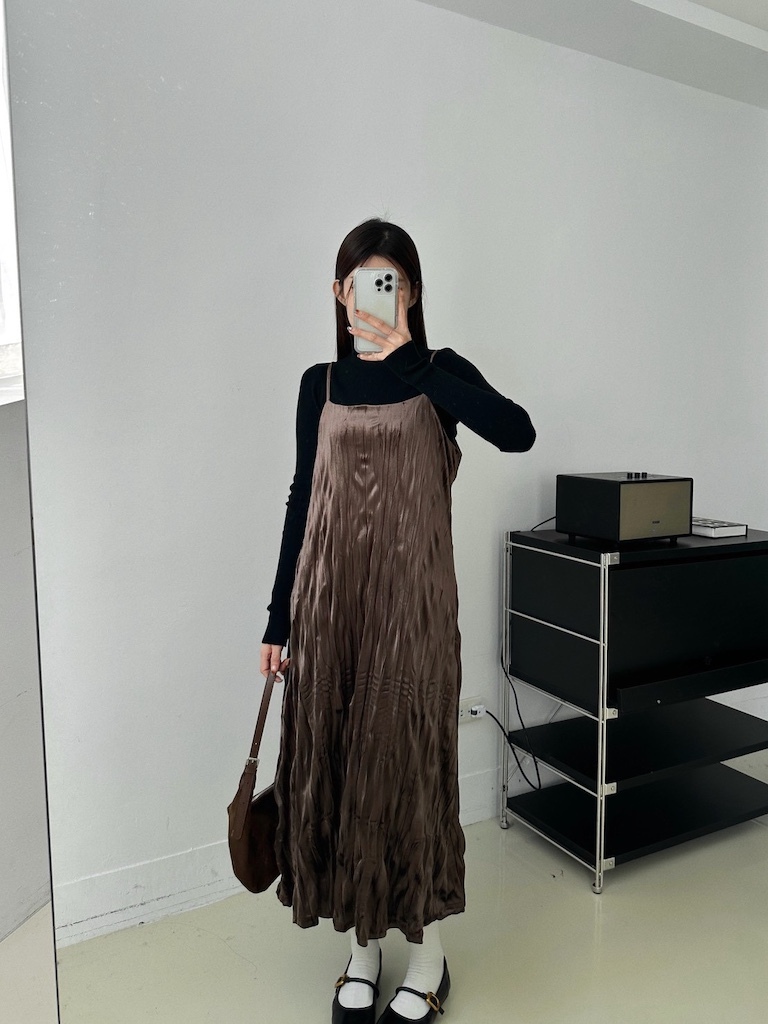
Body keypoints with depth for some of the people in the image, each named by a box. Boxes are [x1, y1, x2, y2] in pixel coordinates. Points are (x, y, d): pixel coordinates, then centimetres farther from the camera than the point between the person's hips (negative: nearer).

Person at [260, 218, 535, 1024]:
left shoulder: (440, 374, -1)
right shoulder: (320, 385, 8)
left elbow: (516, 433, -21)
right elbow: (303, 501, 9)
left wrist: (403, 357, -22)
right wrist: (278, 620, 9)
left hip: (411, 601, -3)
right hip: (329, 601, 3)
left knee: (408, 766, 6)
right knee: (332, 769, 10)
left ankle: (428, 956, 29)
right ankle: (362, 949, 32)